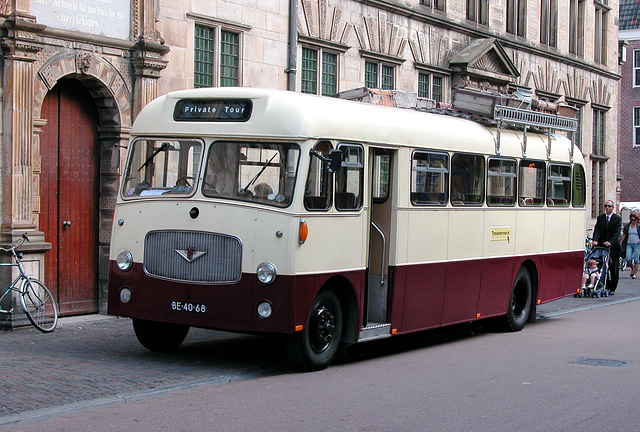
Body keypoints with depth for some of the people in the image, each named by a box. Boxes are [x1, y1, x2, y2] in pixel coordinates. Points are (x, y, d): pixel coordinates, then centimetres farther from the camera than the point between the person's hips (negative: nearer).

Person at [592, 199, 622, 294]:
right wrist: (595, 240, -22)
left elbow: (617, 233, -12)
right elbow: (596, 230, -3)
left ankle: (612, 289, 10)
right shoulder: (600, 218, 7)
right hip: (602, 245, 2)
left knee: (614, 269, 1)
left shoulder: (617, 218, -2)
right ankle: (606, 287, 12)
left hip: (613, 247, -2)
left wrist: (610, 242, -28)